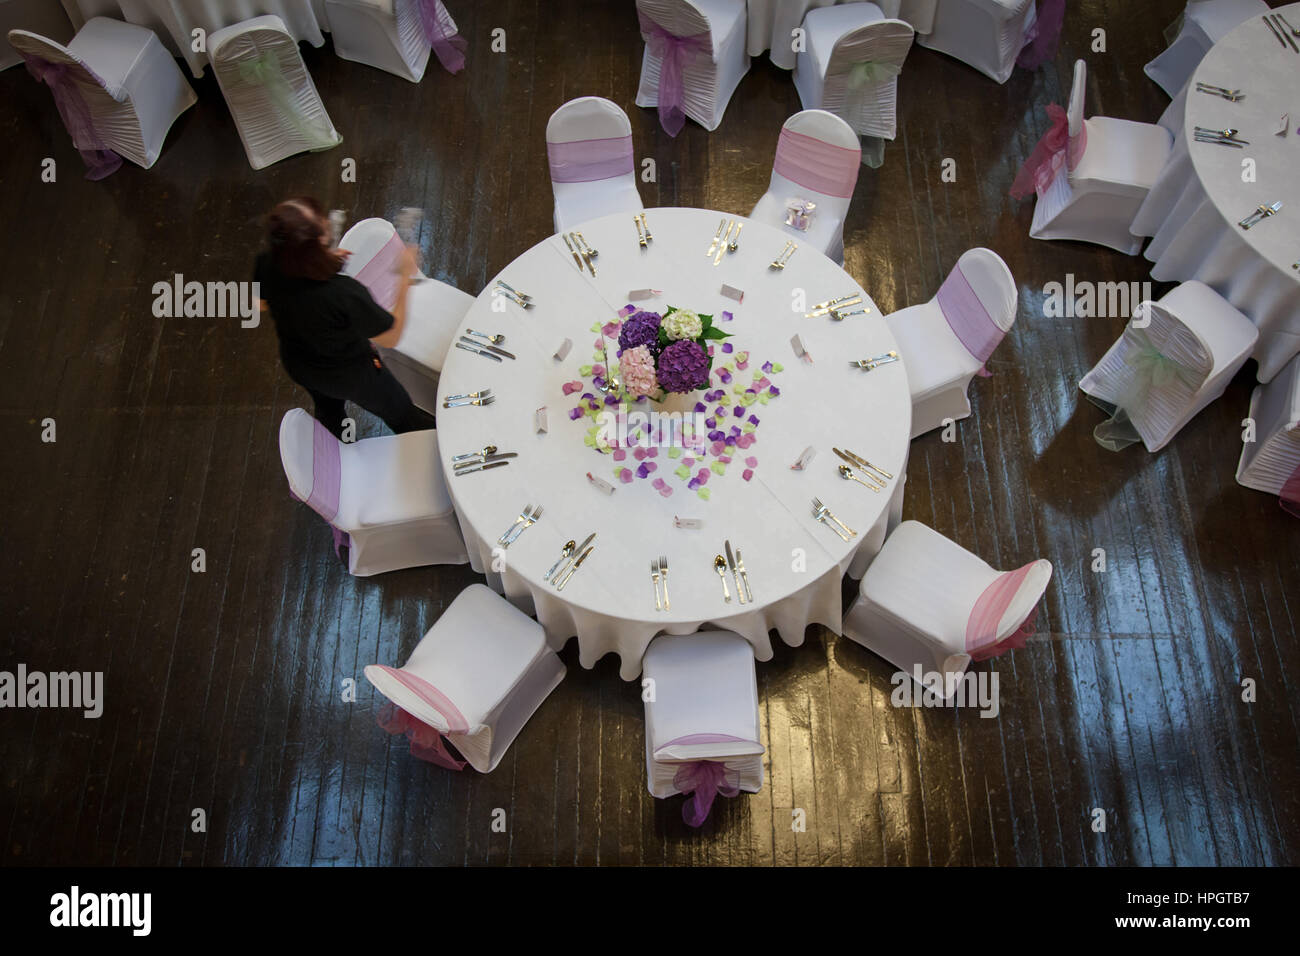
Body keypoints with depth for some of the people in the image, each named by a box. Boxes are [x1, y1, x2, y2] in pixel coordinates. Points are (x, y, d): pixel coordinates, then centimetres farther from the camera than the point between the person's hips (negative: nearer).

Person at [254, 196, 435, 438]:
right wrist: (405, 276, -21)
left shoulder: (266, 264, -27)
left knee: (328, 410, 37)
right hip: (350, 376, -5)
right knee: (400, 412, 24)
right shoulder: (345, 294, -44)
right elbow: (391, 338, -25)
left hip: (297, 366, 6)